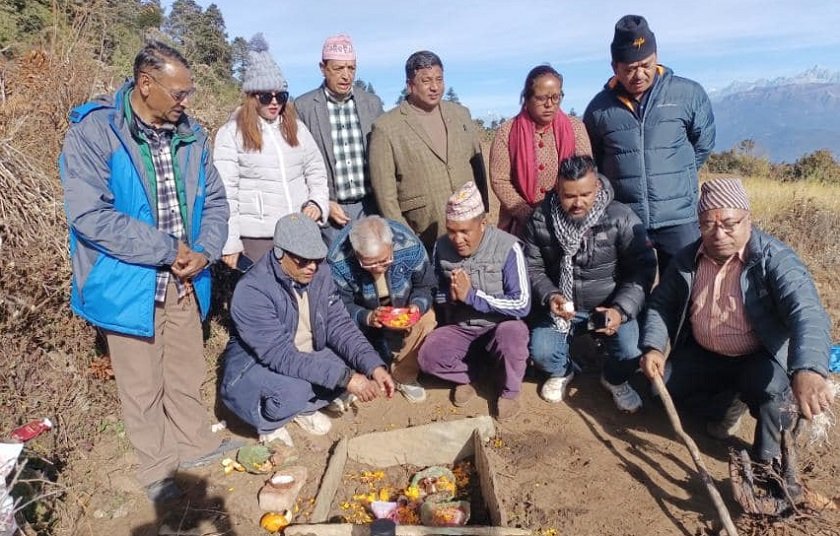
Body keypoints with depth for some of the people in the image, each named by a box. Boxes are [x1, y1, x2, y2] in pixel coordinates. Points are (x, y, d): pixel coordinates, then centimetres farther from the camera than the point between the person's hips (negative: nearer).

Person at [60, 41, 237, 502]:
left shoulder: (189, 134, 3)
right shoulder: (93, 131, -15)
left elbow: (213, 200, 8)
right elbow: (88, 215, -23)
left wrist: (204, 251, -9)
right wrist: (168, 250, -20)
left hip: (183, 279, 5)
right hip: (129, 283, -4)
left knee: (187, 372, 19)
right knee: (142, 383, 12)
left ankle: (195, 442, 40)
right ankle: (157, 468, 31)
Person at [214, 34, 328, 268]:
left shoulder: (296, 128, 12)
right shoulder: (231, 133, -2)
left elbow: (316, 172, 18)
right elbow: (225, 192, -5)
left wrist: (318, 203, -2)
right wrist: (230, 244, -8)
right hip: (256, 237, -4)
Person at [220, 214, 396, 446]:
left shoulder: (319, 273, -10)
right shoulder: (251, 291, -29)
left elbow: (339, 325, -9)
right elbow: (281, 355, -34)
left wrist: (374, 366, -25)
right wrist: (345, 378, -39)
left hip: (305, 358, 6)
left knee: (356, 364, -16)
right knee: (292, 390, -36)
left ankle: (306, 408, 9)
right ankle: (268, 425, -1)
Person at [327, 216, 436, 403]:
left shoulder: (410, 246, -28)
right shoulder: (338, 262, -33)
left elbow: (424, 286, -12)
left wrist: (417, 306, -34)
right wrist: (366, 317, -42)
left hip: (401, 309, 1)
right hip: (362, 315, -1)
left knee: (426, 319, -25)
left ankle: (404, 376, -2)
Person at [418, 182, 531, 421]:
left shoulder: (507, 247, -19)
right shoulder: (442, 246, -6)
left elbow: (522, 305, -21)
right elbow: (436, 291, 9)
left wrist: (472, 296, -25)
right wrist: (449, 296, -16)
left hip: (499, 327, -3)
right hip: (459, 328, 3)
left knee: (512, 332, -37)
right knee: (428, 357, -25)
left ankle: (508, 390, -6)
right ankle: (470, 372, 7)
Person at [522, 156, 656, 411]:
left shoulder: (621, 218, -17)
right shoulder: (540, 219, -10)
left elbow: (642, 269, -15)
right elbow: (532, 268, -3)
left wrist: (621, 309, -28)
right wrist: (550, 296, -22)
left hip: (609, 306, -1)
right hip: (561, 306, 1)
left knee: (630, 353, -22)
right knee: (541, 353, -19)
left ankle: (615, 380, 18)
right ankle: (562, 372, 22)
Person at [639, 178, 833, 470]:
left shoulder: (776, 259, -23)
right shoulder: (688, 259, -7)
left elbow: (807, 312, -38)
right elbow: (661, 303, 3)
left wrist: (808, 370, -58)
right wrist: (653, 347, -16)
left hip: (761, 358, -5)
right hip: (704, 355, 5)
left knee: (771, 388, -33)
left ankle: (770, 462, -3)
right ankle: (728, 405, 17)